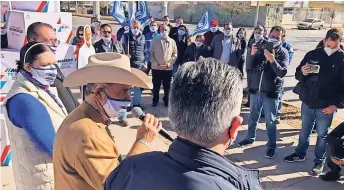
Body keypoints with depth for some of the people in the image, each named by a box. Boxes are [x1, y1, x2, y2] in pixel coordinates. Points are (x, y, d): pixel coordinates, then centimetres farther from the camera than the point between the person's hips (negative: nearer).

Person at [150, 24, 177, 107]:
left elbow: (175, 54, 2)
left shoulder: (172, 42, 1)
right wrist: (156, 64, -11)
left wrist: (168, 64, -10)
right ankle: (155, 100, 26)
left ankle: (166, 100, 27)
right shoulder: (155, 41, 0)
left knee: (167, 86, 10)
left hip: (168, 68, 0)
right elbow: (151, 54, 0)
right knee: (156, 86, 9)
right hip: (156, 68, 0)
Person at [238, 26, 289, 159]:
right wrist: (252, 54, -21)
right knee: (252, 117, 17)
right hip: (255, 89, 4)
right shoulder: (262, 47, 3)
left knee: (270, 121, 4)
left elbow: (282, 72, -17)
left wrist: (272, 60, -31)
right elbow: (250, 66, -3)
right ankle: (250, 138, 33)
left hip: (271, 92, -4)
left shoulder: (283, 53, -5)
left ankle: (271, 146, 14)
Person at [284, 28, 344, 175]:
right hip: (307, 102, 3)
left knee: (322, 135, 10)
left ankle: (319, 161, 26)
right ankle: (300, 154, 36)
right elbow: (297, 75, 6)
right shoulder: (312, 54, 0)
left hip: (326, 106, -3)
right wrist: (303, 72, -17)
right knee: (304, 131, 18)